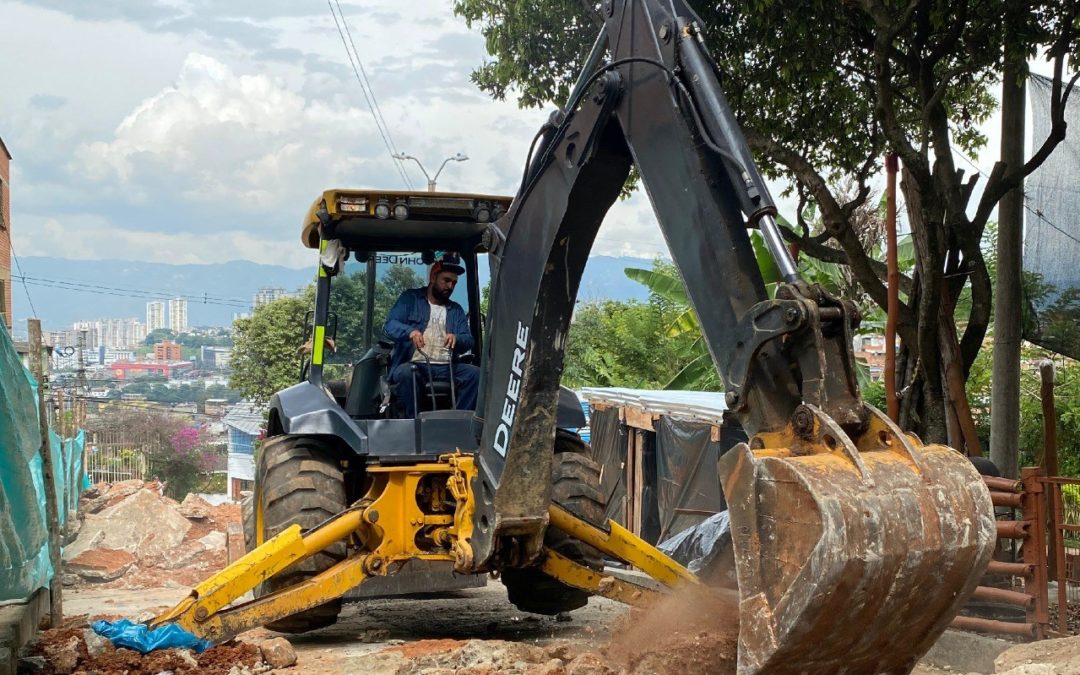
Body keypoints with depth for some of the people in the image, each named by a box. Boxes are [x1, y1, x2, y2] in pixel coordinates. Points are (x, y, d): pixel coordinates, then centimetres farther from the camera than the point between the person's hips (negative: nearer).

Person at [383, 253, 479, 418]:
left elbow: (468, 341, 9)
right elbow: (390, 326, -2)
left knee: (475, 373, -22)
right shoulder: (410, 299, 12)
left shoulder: (456, 310, 22)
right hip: (414, 365, -3)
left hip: (446, 368, 3)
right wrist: (410, 331, -24)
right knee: (406, 372, -36)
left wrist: (456, 339, -16)